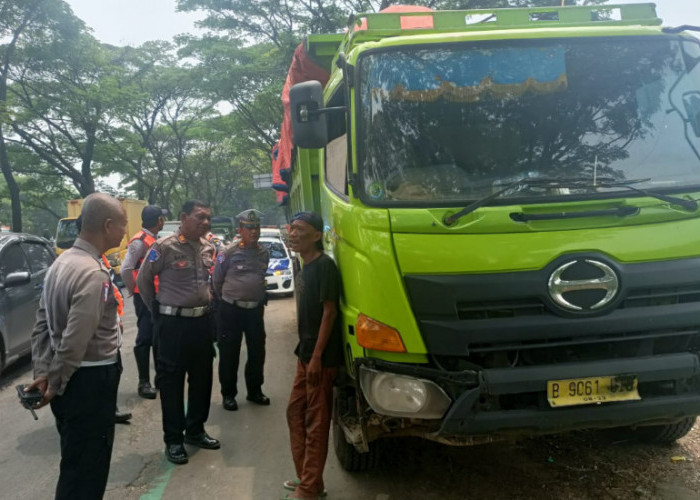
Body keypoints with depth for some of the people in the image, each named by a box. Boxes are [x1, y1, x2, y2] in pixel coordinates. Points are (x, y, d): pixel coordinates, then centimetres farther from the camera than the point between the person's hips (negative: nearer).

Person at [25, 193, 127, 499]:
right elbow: (75, 341, -26)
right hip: (89, 382, -9)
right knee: (86, 469, 5)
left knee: (75, 462, 23)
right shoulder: (93, 273, -23)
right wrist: (54, 385, -13)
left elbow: (42, 323, 9)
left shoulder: (62, 261, 7)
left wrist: (42, 373, 8)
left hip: (71, 380, 9)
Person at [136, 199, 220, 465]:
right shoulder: (164, 247, -14)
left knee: (202, 378, 14)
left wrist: (205, 305, 14)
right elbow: (143, 280, -4)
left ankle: (195, 430, 31)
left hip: (202, 320, 6)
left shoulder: (208, 247, 5)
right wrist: (157, 310, 2)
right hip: (173, 323, -6)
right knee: (171, 381, 4)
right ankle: (173, 440, 16)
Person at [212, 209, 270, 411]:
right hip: (231, 311, -4)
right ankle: (228, 394, 18)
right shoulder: (228, 253, -9)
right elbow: (217, 281, 1)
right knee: (229, 354, 4)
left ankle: (254, 391, 27)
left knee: (257, 352, 11)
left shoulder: (264, 253, 5)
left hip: (255, 309, 4)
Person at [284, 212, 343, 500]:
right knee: (295, 413, 16)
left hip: (320, 357, -10)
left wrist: (317, 356, -20)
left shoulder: (324, 265, -14)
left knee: (316, 422, -1)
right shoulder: (305, 268, 12)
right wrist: (304, 351, 17)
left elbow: (329, 312, -18)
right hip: (305, 353, 10)